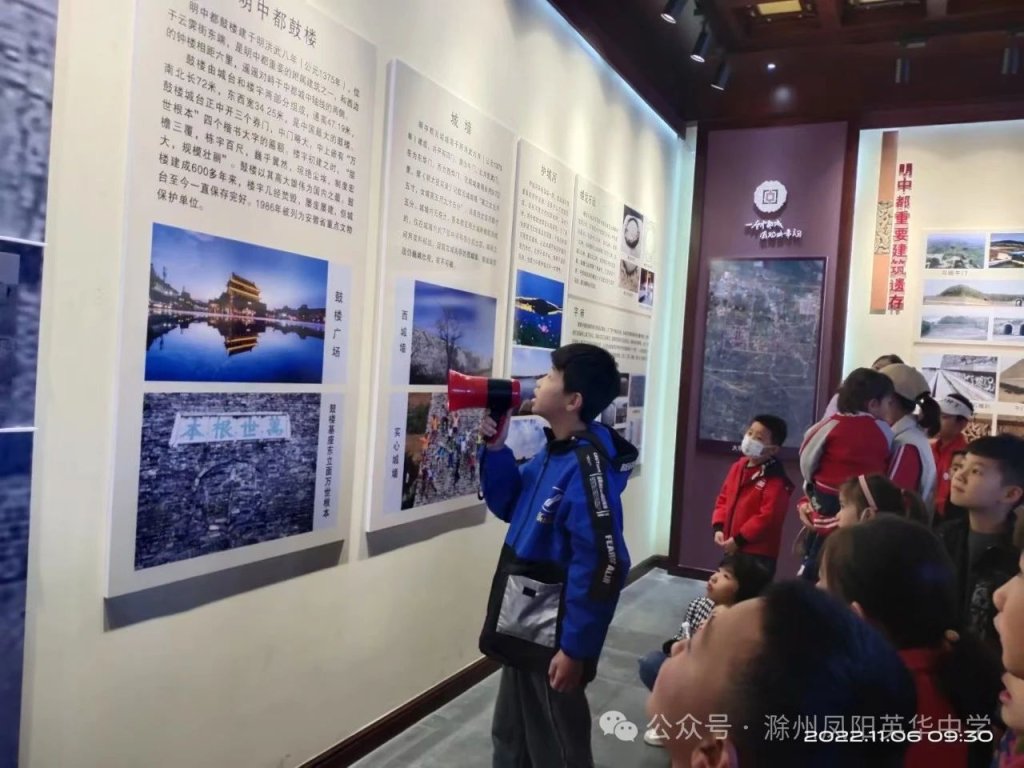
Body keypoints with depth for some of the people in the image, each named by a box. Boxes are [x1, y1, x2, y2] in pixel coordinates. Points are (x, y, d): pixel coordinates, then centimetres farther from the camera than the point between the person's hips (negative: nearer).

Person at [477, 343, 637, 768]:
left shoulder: (587, 466, -26)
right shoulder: (553, 452, 3)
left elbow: (601, 567, -28)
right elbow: (509, 506, 14)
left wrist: (575, 649, -23)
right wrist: (495, 448, -1)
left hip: (554, 637, -9)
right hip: (525, 629, 9)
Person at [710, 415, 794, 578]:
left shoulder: (776, 479, -17)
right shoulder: (738, 467, 8)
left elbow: (768, 516, -23)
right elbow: (724, 498, 15)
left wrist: (738, 539, -20)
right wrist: (718, 527, 0)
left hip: (759, 553, -8)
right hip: (732, 548, 8)